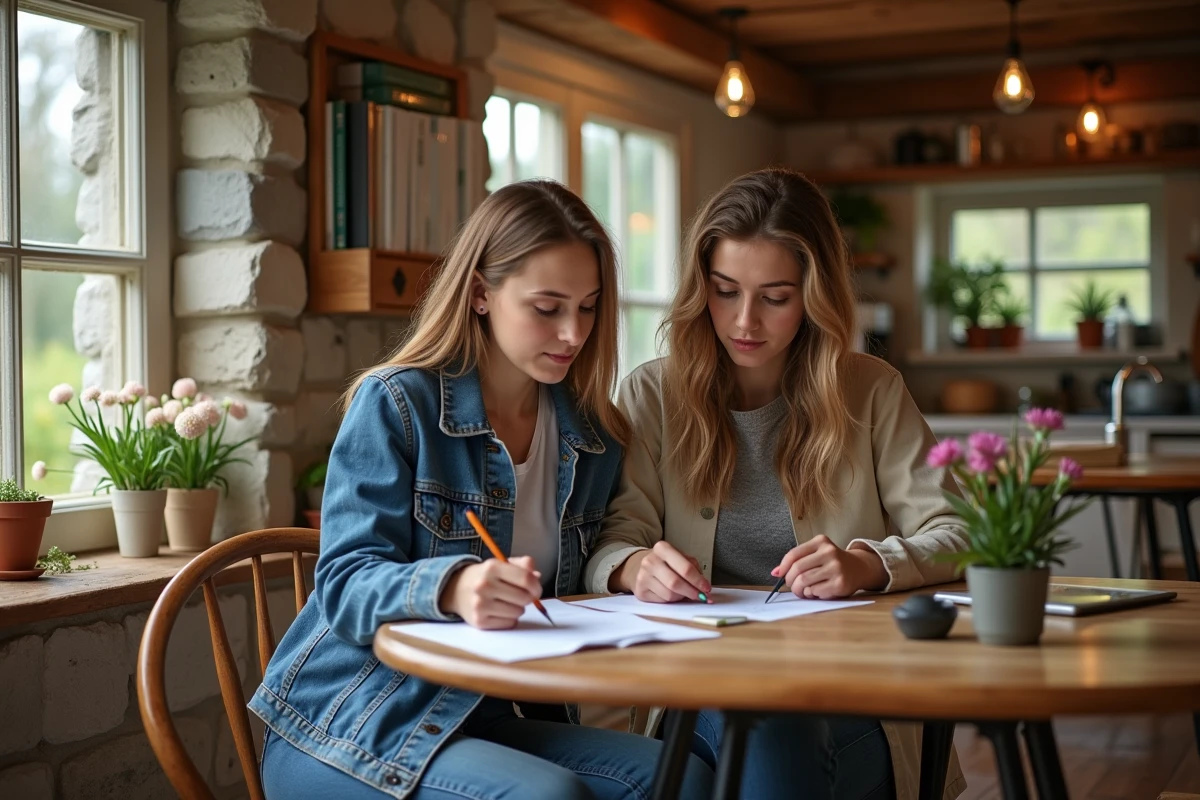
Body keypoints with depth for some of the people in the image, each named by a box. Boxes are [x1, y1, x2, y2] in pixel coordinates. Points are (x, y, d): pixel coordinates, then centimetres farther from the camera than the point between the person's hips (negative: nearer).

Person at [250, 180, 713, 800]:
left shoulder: (592, 437, 8)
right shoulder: (395, 404, -8)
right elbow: (346, 584, -17)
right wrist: (450, 589, -38)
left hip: (491, 718, 5)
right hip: (355, 724, -5)